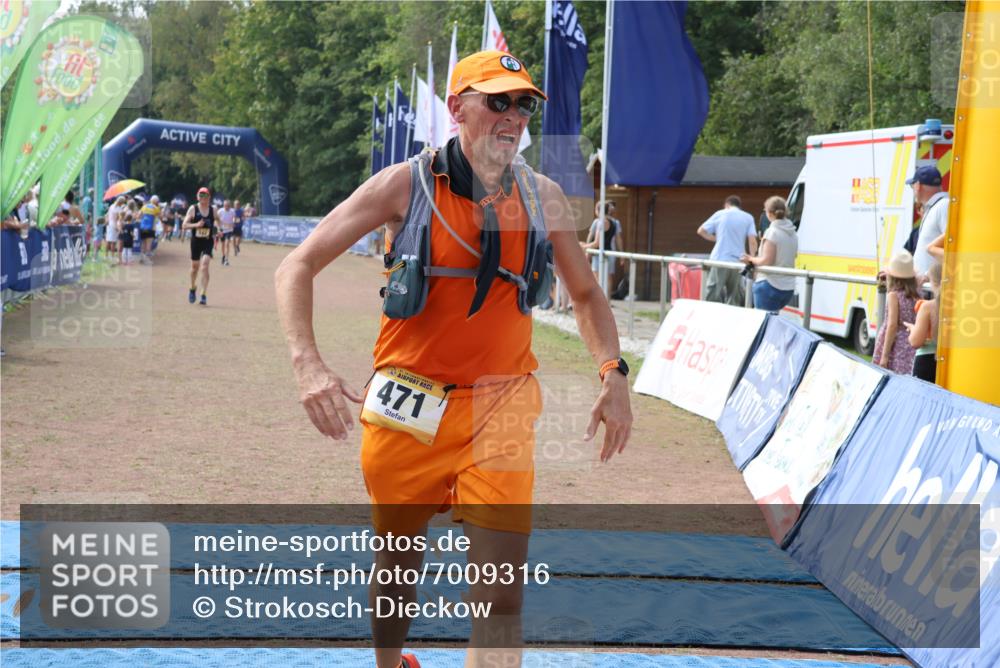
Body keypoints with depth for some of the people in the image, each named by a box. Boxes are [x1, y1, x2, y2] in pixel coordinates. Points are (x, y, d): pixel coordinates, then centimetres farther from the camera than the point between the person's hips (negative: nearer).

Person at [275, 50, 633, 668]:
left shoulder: (544, 198, 3)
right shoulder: (405, 185, -6)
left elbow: (586, 293, 17)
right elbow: (298, 267, -5)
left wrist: (614, 374, 2)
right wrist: (310, 367, -19)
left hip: (501, 408, 1)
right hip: (405, 406, -1)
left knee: (502, 596, -10)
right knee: (399, 559, 17)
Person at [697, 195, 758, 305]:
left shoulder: (719, 214, 7)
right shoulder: (748, 218, 8)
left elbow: (701, 231, 9)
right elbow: (752, 241, -2)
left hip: (719, 259, -2)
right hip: (737, 262, 2)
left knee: (712, 296, -1)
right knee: (734, 298, 10)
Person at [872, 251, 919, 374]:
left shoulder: (894, 295, -8)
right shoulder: (916, 296, 7)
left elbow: (892, 325, -13)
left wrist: (884, 355, -11)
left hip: (896, 350, -5)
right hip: (912, 350, 5)